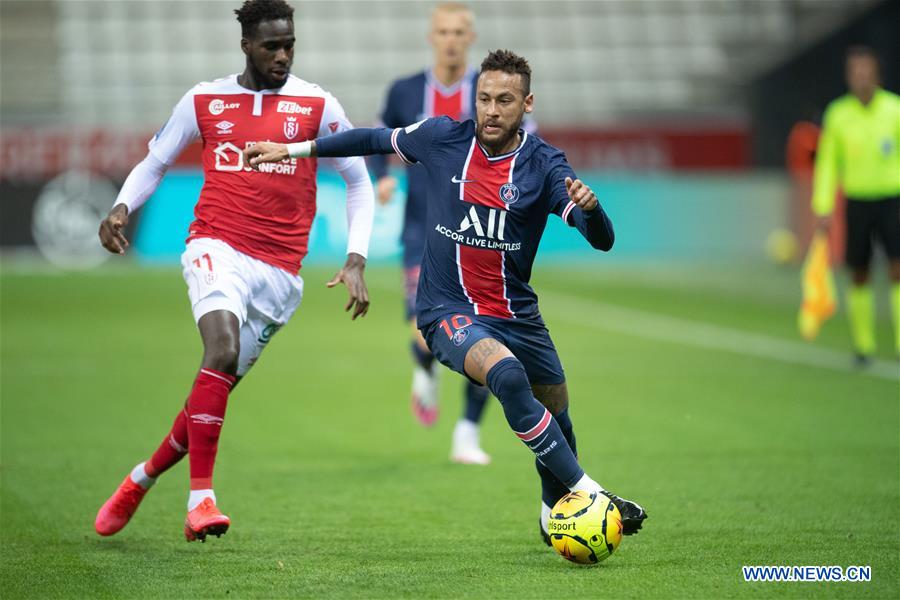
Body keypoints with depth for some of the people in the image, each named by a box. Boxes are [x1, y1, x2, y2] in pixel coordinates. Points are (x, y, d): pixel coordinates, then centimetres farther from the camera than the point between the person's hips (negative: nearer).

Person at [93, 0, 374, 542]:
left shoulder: (317, 105, 4)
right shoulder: (205, 101, 6)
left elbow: (359, 182, 9)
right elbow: (155, 163, 17)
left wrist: (356, 261, -2)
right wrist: (122, 208, -4)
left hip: (280, 272, 2)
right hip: (217, 248, -1)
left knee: (218, 389, 5)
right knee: (223, 351, -28)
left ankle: (142, 478, 29)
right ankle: (201, 498, -28)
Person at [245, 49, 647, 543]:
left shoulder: (543, 165, -9)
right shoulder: (443, 137, -6)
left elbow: (602, 241, -18)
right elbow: (377, 140, 12)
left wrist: (588, 206, -40)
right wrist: (293, 149, 15)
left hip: (517, 313, 3)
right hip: (448, 312, -3)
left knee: (556, 413, 15)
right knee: (507, 375, -32)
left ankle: (555, 510, 44)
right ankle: (590, 493, -28)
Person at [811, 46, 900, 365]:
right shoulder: (838, 114, 0)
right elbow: (827, 163, 6)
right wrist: (823, 208, 0)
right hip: (857, 203, 1)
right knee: (859, 276, 5)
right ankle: (863, 344, 18)